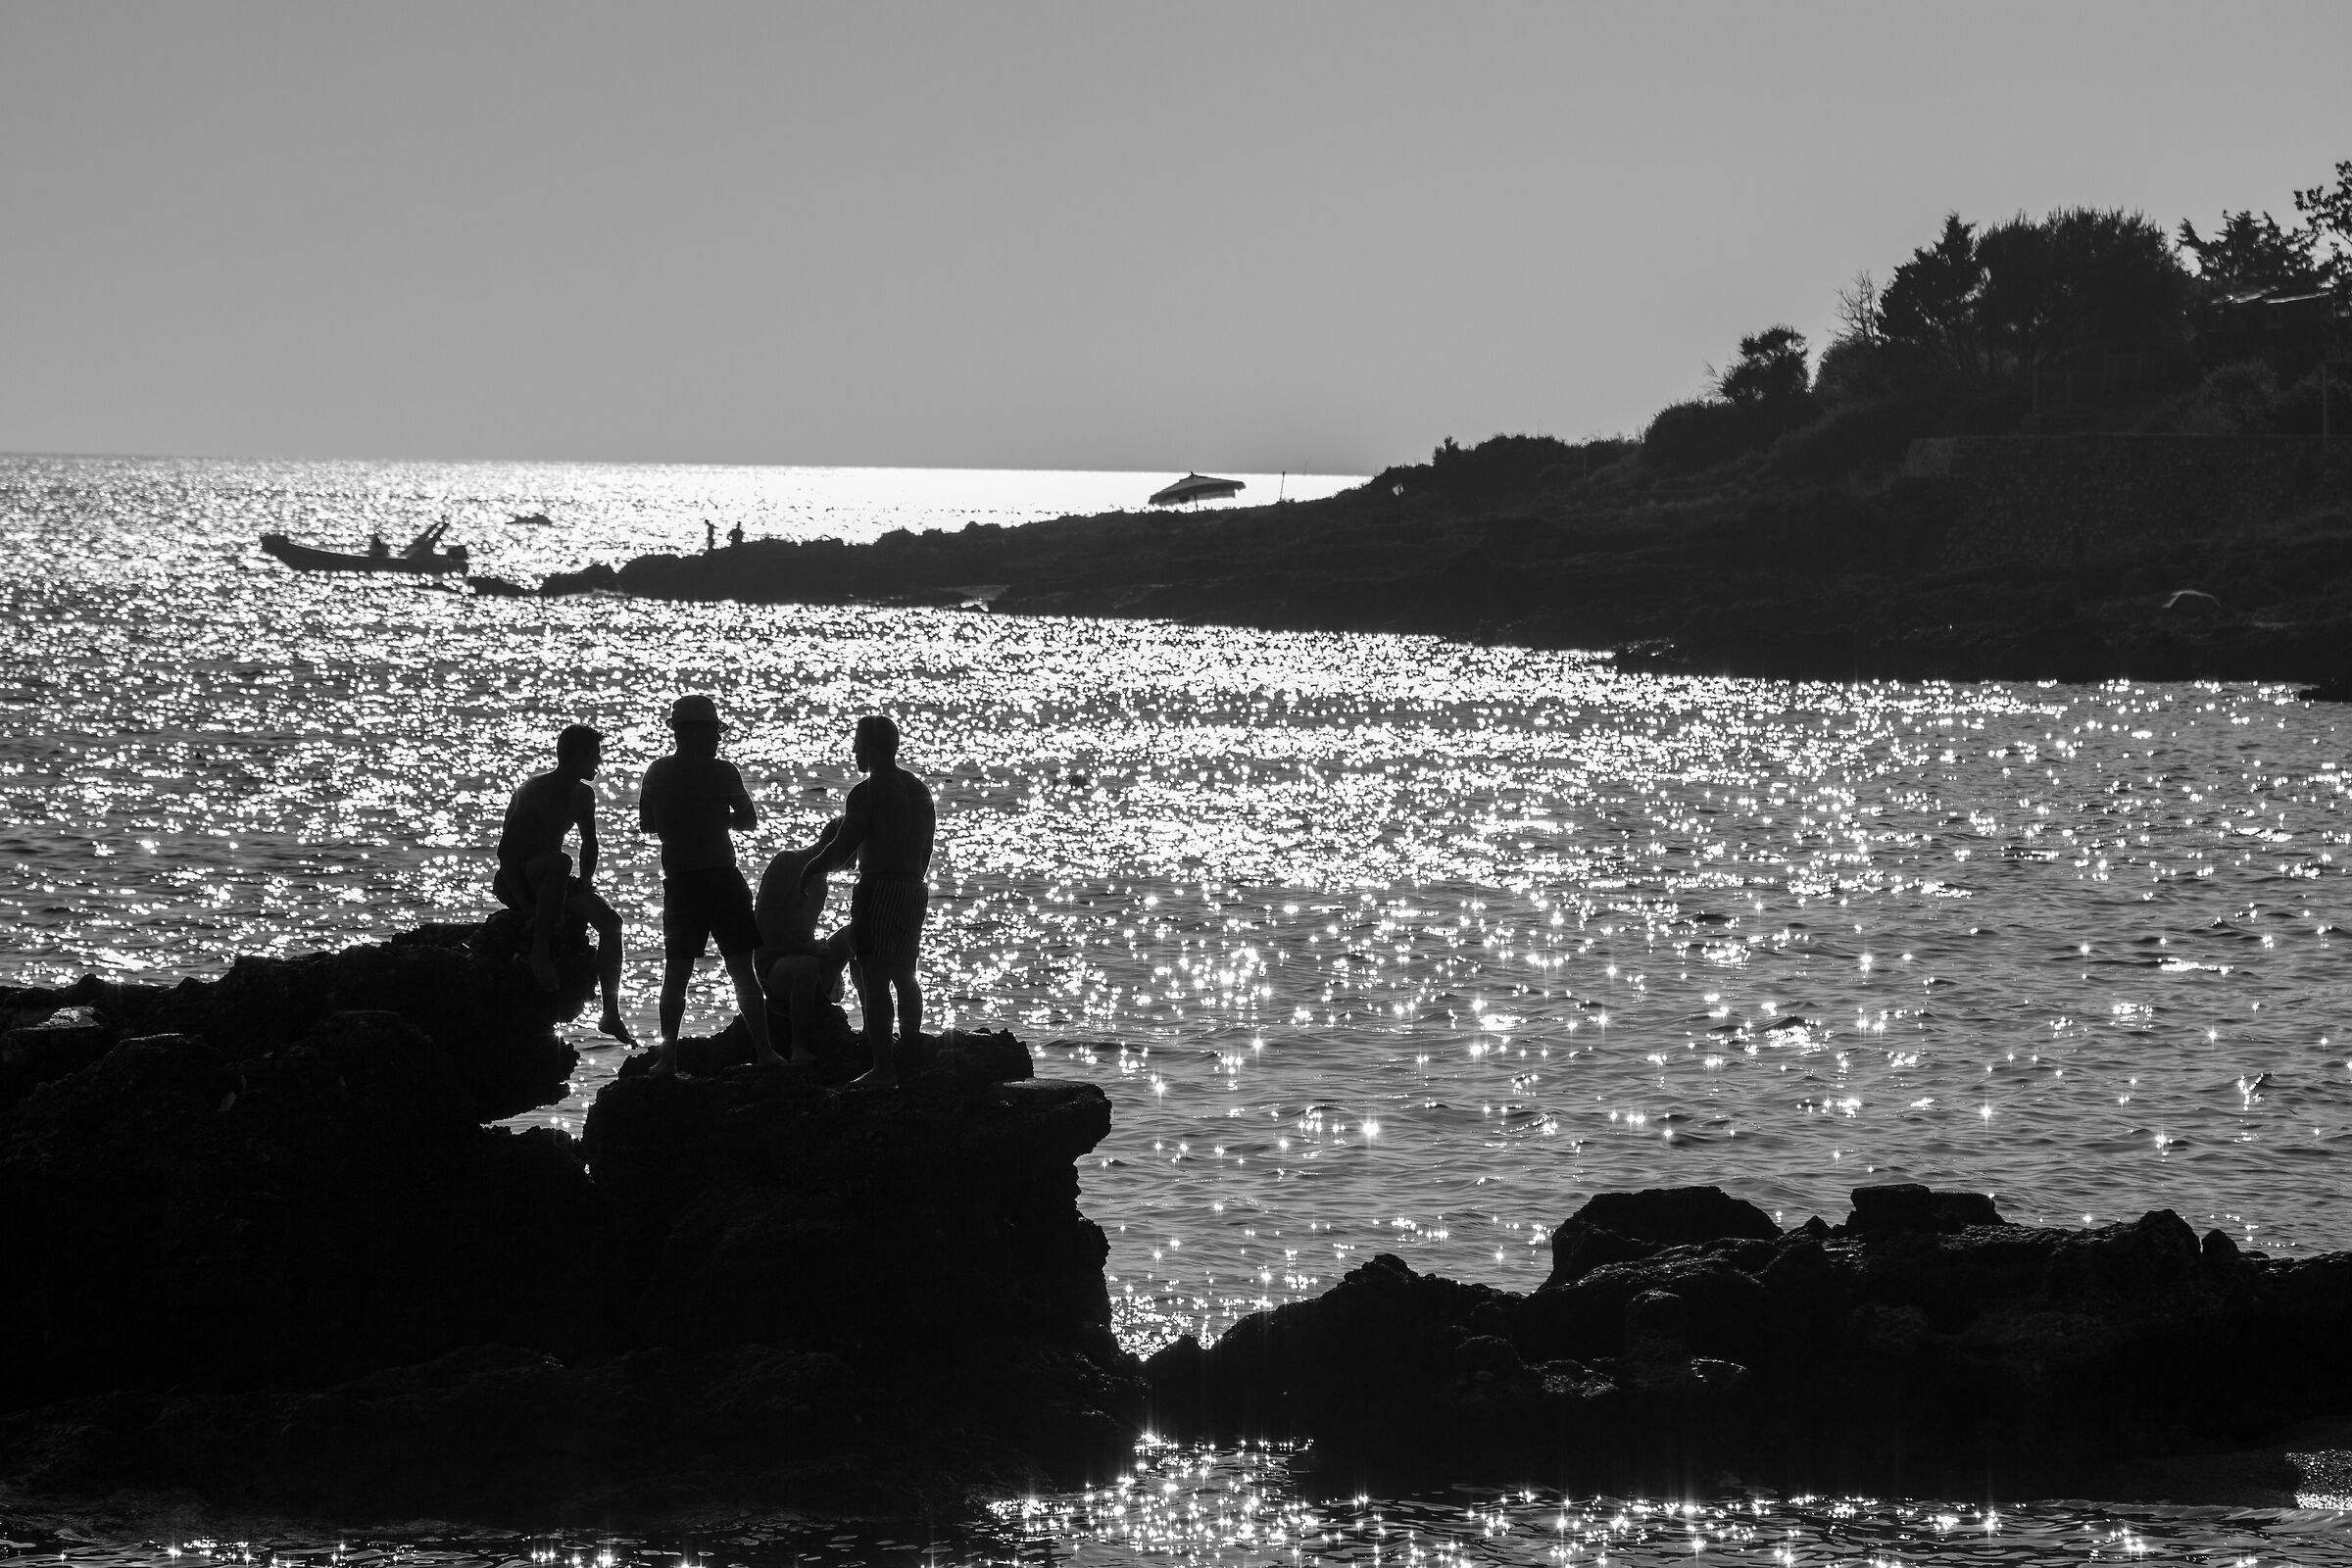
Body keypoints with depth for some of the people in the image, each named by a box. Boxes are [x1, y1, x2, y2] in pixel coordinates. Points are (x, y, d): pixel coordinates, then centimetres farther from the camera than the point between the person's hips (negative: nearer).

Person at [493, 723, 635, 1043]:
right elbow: (506, 850, -22)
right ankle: (541, 953, -35)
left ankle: (611, 1014, -14)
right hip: (513, 884, -7)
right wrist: (526, 905, -28)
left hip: (545, 881, 7)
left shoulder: (583, 797, 6)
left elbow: (589, 844, 20)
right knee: (560, 861, -38)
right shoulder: (533, 790, -18)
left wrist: (583, 883, 2)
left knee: (610, 921, -13)